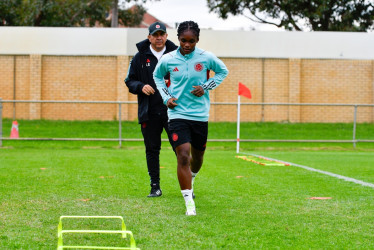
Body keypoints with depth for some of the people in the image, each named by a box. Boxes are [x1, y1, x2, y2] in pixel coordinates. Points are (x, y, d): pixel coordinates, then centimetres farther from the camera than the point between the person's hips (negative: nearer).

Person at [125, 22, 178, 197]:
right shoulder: (140, 57, 7)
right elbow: (130, 81, 10)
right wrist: (141, 87, -10)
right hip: (149, 112, 1)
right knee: (152, 150, 5)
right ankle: (155, 186, 14)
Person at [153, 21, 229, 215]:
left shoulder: (207, 58, -5)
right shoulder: (167, 60, -3)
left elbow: (223, 71, 12)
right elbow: (157, 76, 16)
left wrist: (206, 87, -3)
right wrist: (166, 97, 2)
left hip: (200, 115, 2)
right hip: (177, 114, -2)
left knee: (197, 156, 15)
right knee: (183, 156, -16)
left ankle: (190, 180, 51)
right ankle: (189, 203, -14)